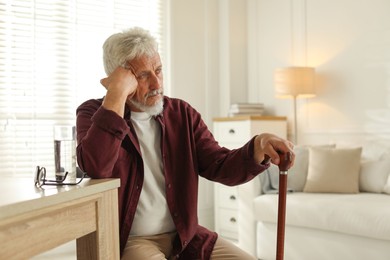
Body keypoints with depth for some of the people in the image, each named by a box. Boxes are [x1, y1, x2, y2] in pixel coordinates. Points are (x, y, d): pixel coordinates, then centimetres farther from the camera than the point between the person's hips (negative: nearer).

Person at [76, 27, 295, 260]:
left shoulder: (182, 113, 6)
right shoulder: (94, 113, -4)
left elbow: (220, 166, -1)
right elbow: (96, 168, -25)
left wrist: (259, 147, -21)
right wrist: (117, 93, -24)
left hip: (184, 236, 4)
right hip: (128, 241, -4)